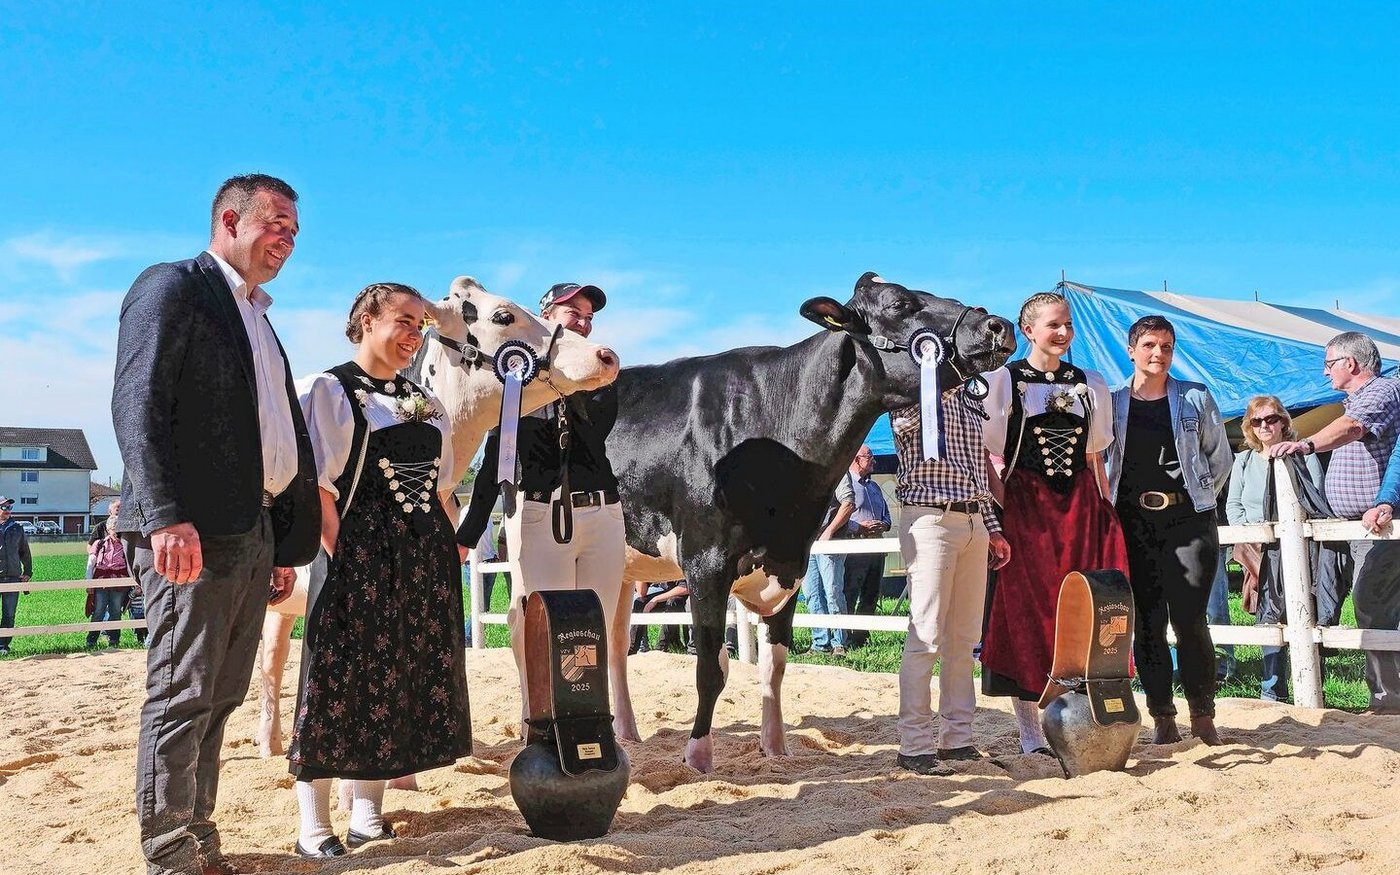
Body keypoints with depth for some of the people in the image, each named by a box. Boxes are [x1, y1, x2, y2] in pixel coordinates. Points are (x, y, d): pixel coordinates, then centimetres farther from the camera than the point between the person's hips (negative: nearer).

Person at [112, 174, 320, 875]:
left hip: (254, 534, 9)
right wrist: (167, 518, -25)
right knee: (182, 696, -5)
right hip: (193, 531, -9)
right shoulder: (172, 286, -3)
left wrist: (287, 547, 17)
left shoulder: (257, 318, 24)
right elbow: (137, 406, -15)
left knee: (218, 698, 11)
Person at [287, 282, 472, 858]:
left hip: (426, 563, 7)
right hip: (358, 558, -6)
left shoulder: (425, 402, 17)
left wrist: (451, 550, 11)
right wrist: (341, 556, -16)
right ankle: (314, 827, 6)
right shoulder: (328, 391, -2)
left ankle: (367, 816, 18)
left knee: (404, 685, 7)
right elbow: (317, 487, -9)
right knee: (340, 682, -4)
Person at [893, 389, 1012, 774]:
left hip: (973, 522, 7)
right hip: (930, 521, -7)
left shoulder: (968, 400, 20)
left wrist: (993, 528, 19)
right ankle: (915, 746, -4)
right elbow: (905, 423, -27)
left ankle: (957, 738, 16)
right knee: (926, 636, -9)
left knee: (964, 637, 9)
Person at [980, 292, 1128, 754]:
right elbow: (984, 455, -2)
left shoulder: (1090, 385, 14)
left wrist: (1105, 509, 9)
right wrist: (1002, 508, -11)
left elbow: (1094, 458, 17)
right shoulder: (1003, 380, 0)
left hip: (1079, 506, 4)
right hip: (1025, 506, -4)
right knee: (1025, 611, -3)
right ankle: (1031, 733, 3)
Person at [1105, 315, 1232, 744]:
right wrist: (1110, 503, 6)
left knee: (1190, 620, -6)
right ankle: (1162, 718, 8)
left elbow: (1220, 457, 15)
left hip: (1189, 519, -1)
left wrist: (1199, 497, 9)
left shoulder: (1197, 399, 8)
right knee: (1147, 623, 1)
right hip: (1134, 522, 1)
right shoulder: (1111, 403, 8)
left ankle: (1203, 716, 5)